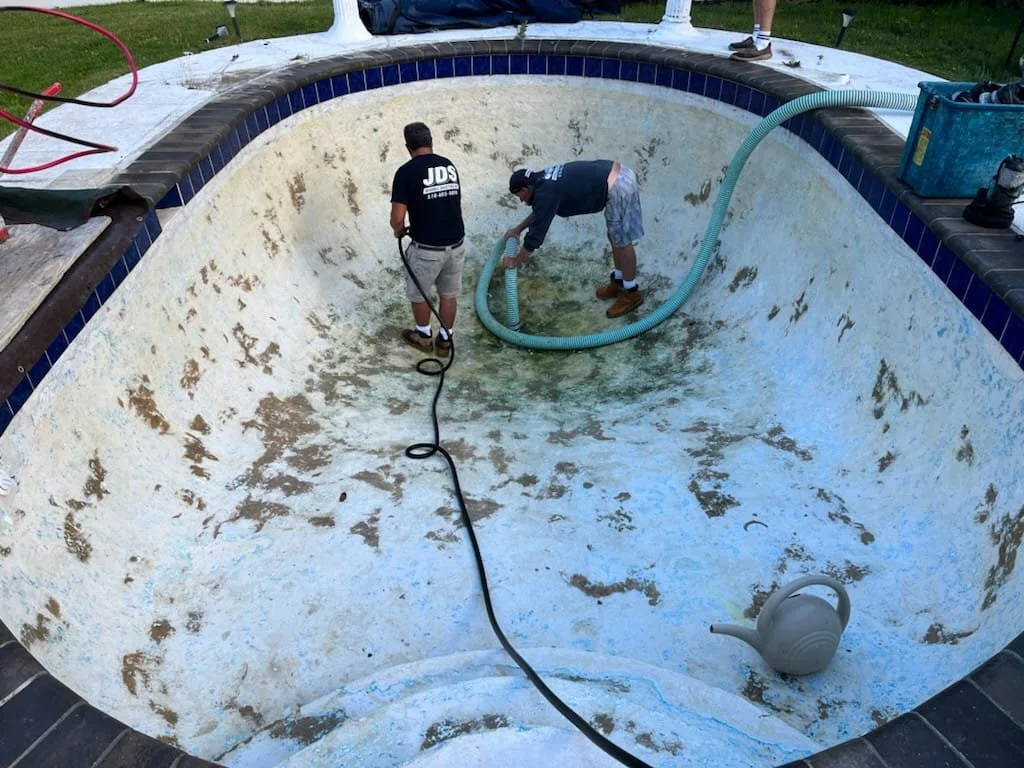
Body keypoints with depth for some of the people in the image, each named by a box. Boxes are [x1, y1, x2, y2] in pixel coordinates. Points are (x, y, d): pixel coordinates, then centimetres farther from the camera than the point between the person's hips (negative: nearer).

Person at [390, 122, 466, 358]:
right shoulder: (449, 166, 7)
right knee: (449, 294, 20)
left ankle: (424, 336, 37)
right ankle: (445, 340, 31)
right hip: (455, 244, 5)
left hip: (427, 248, -5)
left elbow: (397, 218, -15)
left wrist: (399, 231, 8)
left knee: (418, 293, 20)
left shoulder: (406, 172, -11)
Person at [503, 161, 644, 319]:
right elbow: (538, 211, 34)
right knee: (615, 238, 22)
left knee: (622, 243, 5)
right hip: (620, 175, 10)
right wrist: (518, 229, 39)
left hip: (618, 188, -10)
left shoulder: (545, 194, -14)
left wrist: (515, 260, 2)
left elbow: (536, 235, -10)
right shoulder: (544, 180, 15)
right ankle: (618, 281, 39)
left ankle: (631, 293, 20)